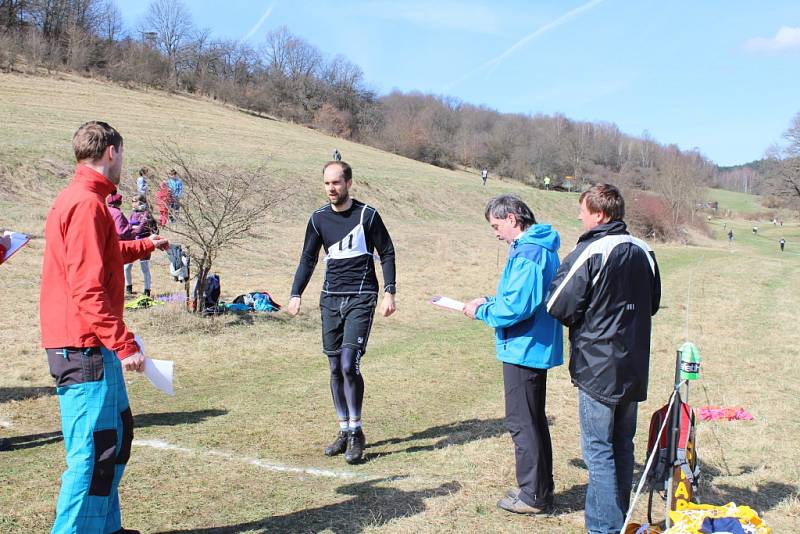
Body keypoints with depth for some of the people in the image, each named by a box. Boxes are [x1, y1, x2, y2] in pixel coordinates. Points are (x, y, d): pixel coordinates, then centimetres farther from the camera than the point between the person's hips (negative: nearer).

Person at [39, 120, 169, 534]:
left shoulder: (76, 199, 15)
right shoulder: (87, 204, -17)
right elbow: (88, 288, -23)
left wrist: (145, 246, 44)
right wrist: (124, 344, -23)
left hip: (89, 348, 11)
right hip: (86, 348, -11)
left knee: (117, 434, 19)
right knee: (94, 450, -5)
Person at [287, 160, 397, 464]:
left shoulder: (367, 215, -4)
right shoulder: (319, 218, 7)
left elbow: (387, 254, 1)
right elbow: (308, 259, 12)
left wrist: (389, 293, -7)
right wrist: (296, 294, 1)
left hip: (361, 298, -4)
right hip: (330, 299, 5)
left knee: (349, 365, -13)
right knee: (336, 369, 7)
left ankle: (356, 432, 2)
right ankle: (344, 432, 20)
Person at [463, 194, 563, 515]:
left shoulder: (527, 253, -20)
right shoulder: (542, 248, 12)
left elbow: (517, 306, -25)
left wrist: (481, 312, -10)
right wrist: (490, 302, 11)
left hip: (524, 349, -10)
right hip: (538, 348, 10)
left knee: (521, 423, 1)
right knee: (534, 420, 18)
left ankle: (533, 496, 11)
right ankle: (541, 487, 29)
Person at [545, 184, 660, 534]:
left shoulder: (588, 254, -17)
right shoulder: (643, 252, 4)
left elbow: (559, 307, -14)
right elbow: (653, 303, 17)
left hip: (598, 367, -7)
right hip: (634, 368, 7)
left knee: (598, 450, 1)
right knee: (622, 445, 17)